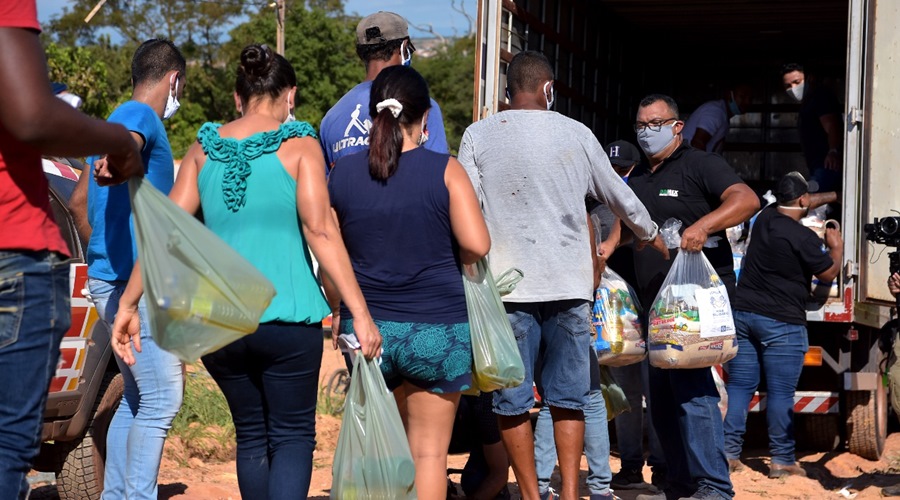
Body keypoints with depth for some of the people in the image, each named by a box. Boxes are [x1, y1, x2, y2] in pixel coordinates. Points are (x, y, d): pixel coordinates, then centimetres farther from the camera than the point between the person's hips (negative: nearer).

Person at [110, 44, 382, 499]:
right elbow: (320, 230, -12)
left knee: (252, 436, 18)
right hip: (287, 320, -4)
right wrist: (360, 312, -13)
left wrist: (128, 305, 7)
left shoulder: (205, 148, 9)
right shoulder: (299, 145, -1)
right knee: (292, 436, 3)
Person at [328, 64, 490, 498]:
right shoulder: (445, 170, -7)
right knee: (429, 453, 5)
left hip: (366, 328, 3)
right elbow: (477, 245, -13)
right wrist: (449, 259, 9)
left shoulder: (342, 173, 2)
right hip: (437, 329, -3)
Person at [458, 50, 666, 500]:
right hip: (569, 285, 1)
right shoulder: (576, 134, 4)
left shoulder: (478, 136, 0)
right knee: (568, 398, 9)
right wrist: (652, 235, 33)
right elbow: (620, 197, 16)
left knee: (513, 401, 7)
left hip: (507, 285, -1)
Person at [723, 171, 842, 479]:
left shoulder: (765, 217, 6)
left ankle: (728, 453, 6)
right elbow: (828, 274, -1)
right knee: (780, 393, -2)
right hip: (781, 322, -7)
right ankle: (781, 460, 2)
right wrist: (836, 248, 18)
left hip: (743, 313, 7)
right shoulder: (803, 238, -15)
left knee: (739, 386, 7)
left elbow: (796, 209, 29)